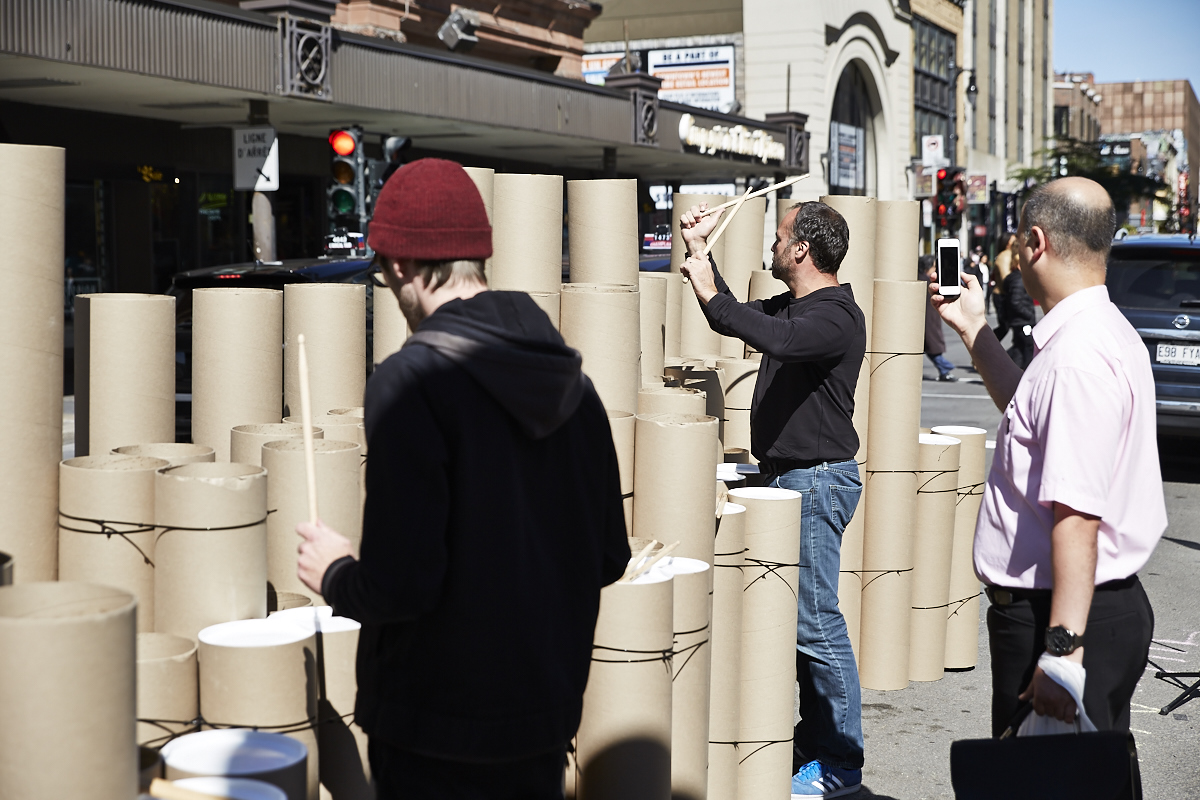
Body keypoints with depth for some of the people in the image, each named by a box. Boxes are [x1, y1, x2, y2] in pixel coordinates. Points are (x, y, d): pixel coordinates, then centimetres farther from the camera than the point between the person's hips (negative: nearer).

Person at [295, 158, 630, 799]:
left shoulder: (412, 380, -18)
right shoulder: (569, 377, 1)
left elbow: (400, 584, -22)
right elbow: (608, 559, 6)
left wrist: (334, 574, -3)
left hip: (437, 731, -6)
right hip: (546, 711, 6)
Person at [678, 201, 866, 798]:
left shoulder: (835, 315, -16)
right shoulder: (791, 306, 14)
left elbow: (779, 341, -36)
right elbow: (733, 319, 27)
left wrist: (711, 294, -29)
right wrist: (700, 250, 19)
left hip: (818, 481, -10)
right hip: (788, 477, 10)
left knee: (815, 622, -7)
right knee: (797, 613, 14)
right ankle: (814, 740, 24)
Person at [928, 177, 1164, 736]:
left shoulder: (1078, 358, -22)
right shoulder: (1103, 332, 13)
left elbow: (1077, 515, -28)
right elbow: (1040, 417, 34)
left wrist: (1062, 649, -31)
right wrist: (973, 327, 34)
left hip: (1057, 614, -11)